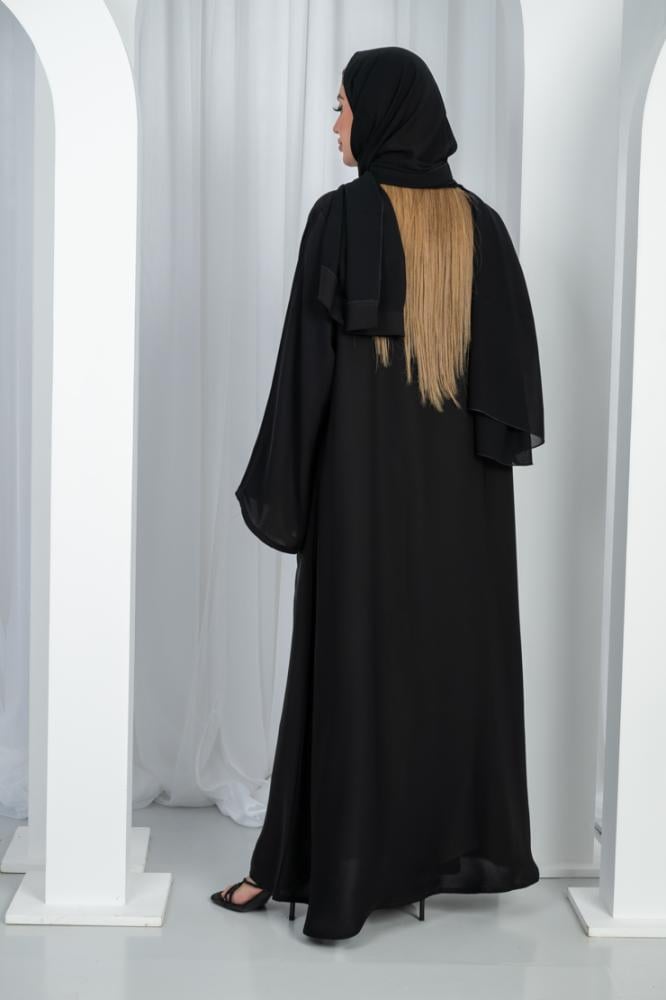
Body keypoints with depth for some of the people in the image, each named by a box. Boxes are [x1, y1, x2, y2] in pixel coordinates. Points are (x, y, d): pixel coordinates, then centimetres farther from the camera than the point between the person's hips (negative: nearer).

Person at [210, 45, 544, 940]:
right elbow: (517, 360, 3)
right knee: (458, 650, 13)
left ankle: (330, 871, 10)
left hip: (365, 473, -4)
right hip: (462, 483, 4)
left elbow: (308, 355, -12)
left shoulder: (340, 215, -10)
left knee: (354, 658, 2)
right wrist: (488, 450, 13)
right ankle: (461, 845, 23)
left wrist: (282, 488, -6)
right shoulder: (481, 223, 2)